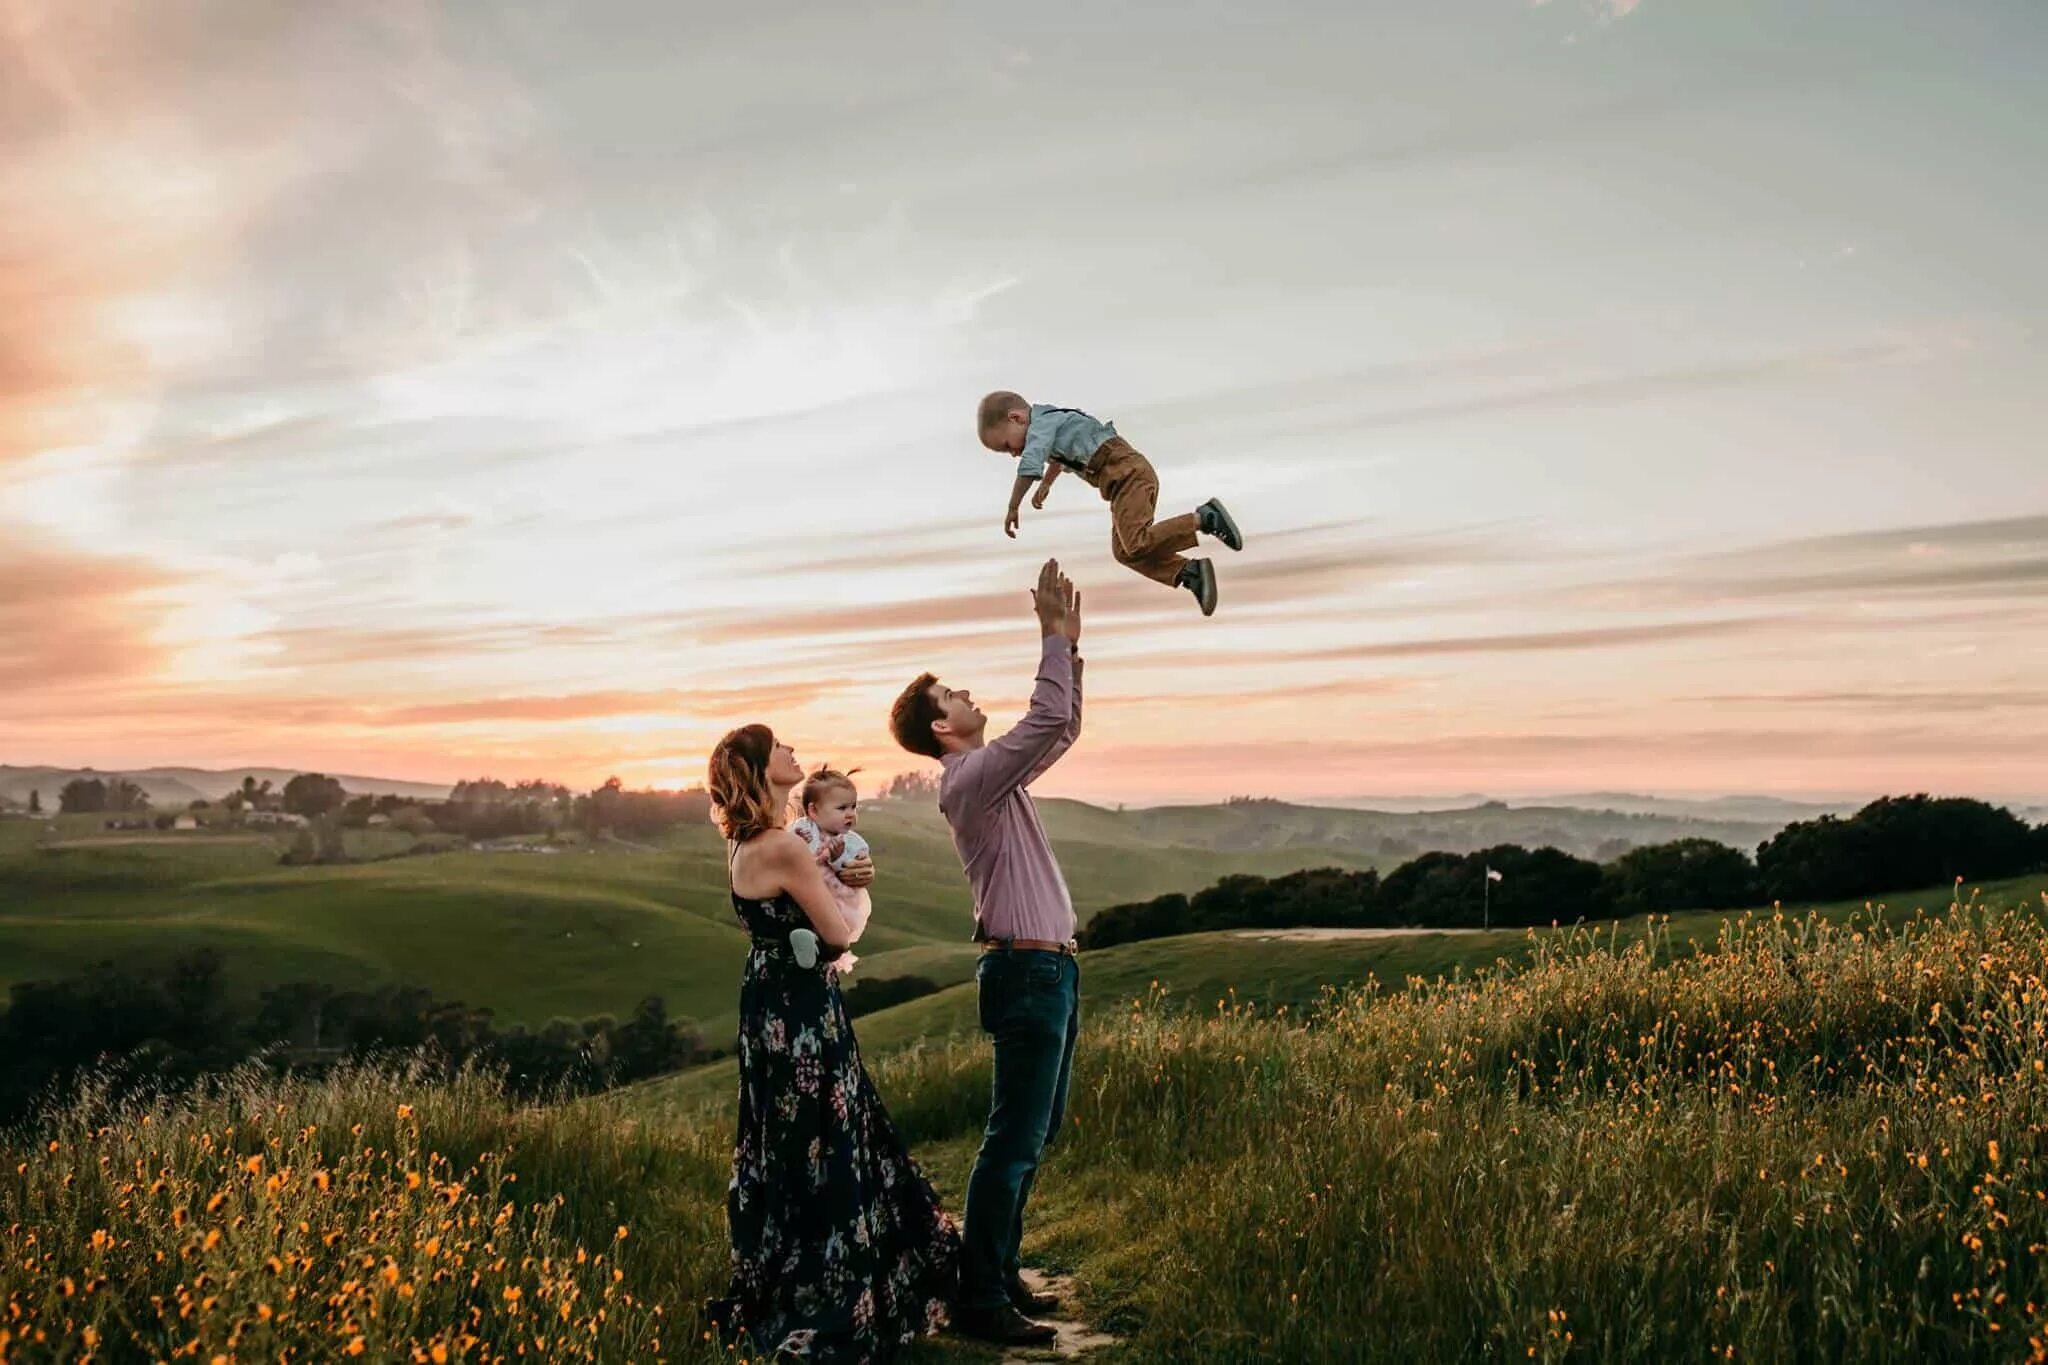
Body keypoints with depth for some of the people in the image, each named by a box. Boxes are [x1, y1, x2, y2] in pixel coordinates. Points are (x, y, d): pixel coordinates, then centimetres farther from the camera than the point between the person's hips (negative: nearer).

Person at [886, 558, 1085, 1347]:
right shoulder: (968, 778, -13)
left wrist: (1070, 643, 12)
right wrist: (1052, 636, -13)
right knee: (1013, 1140, -6)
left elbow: (1063, 729, 22)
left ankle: (1000, 1273, 24)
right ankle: (979, 1301, 2)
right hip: (1027, 972, -10)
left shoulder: (998, 775, 15)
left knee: (1036, 1135, 15)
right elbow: (1046, 720, -23)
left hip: (1050, 970, 10)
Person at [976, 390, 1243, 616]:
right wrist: (1046, 485, 59)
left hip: (1128, 473, -10)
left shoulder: (1041, 424, -8)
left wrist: (1012, 509, -13)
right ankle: (1189, 572, -4)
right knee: (1124, 551, 4)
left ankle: (1203, 518, -20)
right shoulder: (1051, 422, 23)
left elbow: (1029, 468, -23)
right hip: (1127, 476, 10)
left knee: (1137, 544, -22)